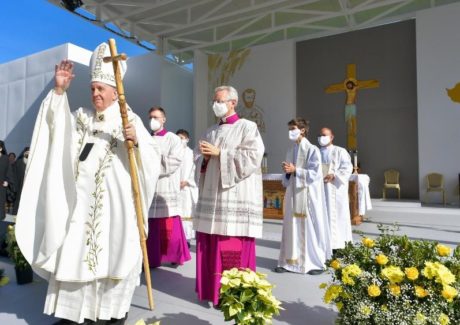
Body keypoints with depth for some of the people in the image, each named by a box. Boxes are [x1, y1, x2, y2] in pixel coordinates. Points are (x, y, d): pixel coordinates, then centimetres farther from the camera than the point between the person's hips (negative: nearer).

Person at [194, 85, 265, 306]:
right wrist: (205, 157, -6)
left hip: (236, 198, -6)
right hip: (211, 196, 6)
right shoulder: (210, 131, 18)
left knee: (233, 248, -4)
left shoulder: (247, 127, 1)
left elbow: (252, 157, -13)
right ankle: (212, 288, 23)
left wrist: (219, 153, -13)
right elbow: (198, 160, 18)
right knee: (210, 244, 8)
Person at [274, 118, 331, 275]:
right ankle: (289, 261, 13)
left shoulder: (312, 150, -7)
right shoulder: (291, 151, 13)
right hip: (293, 194, 6)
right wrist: (287, 171, -6)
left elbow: (314, 173, -13)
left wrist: (295, 170, -18)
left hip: (308, 194, -6)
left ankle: (317, 262, 12)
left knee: (310, 226, 0)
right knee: (292, 226, 6)